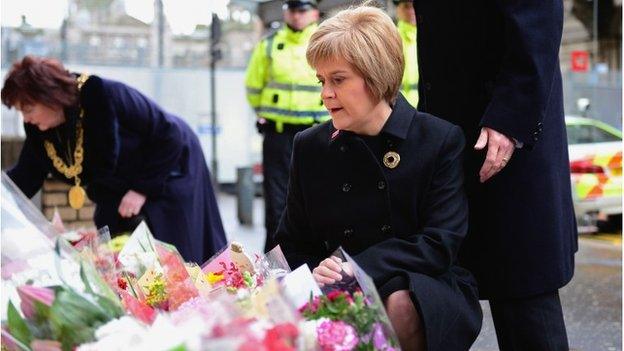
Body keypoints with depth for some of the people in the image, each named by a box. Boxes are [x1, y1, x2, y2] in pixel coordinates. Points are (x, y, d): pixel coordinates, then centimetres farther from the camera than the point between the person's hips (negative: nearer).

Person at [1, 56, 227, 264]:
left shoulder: (103, 96, -31)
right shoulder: (38, 129, -10)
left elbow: (169, 135, -26)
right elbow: (25, 176, -1)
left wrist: (143, 188, -24)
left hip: (168, 174, -6)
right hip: (116, 192, 7)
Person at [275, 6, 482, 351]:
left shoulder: (440, 140, -4)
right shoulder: (309, 147, 7)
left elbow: (439, 246, -11)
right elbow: (293, 246, 11)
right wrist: (316, 276, -13)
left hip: (426, 294, -1)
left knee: (399, 306, -36)